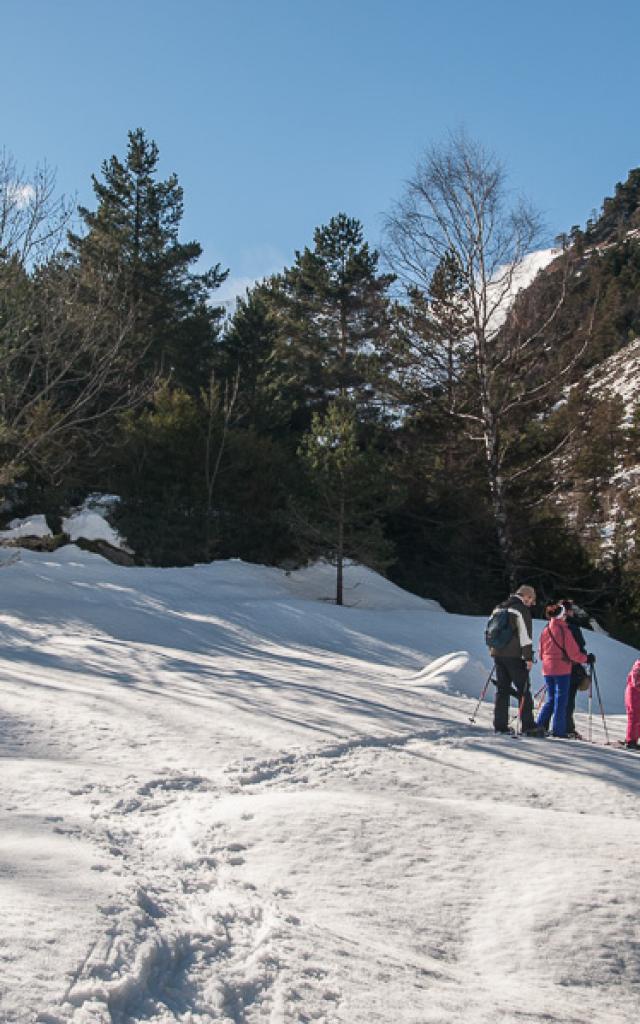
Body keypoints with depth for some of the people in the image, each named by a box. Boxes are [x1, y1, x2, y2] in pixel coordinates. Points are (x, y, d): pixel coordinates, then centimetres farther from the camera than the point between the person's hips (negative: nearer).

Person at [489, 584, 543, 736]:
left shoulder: (499, 608, 16)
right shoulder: (522, 609, -9)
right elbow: (525, 635, -14)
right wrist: (528, 657, -13)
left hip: (497, 654, 7)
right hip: (514, 655, -7)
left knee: (502, 689, 11)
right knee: (523, 690, -2)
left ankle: (500, 725, 8)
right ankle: (528, 726, -3)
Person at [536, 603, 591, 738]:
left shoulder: (545, 631, 5)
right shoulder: (564, 631, -13)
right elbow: (573, 653, -12)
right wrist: (586, 659, 3)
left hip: (547, 670, 6)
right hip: (562, 670, -6)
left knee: (551, 699, 16)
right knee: (561, 700, 2)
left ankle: (540, 724, 6)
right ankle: (558, 730, 2)